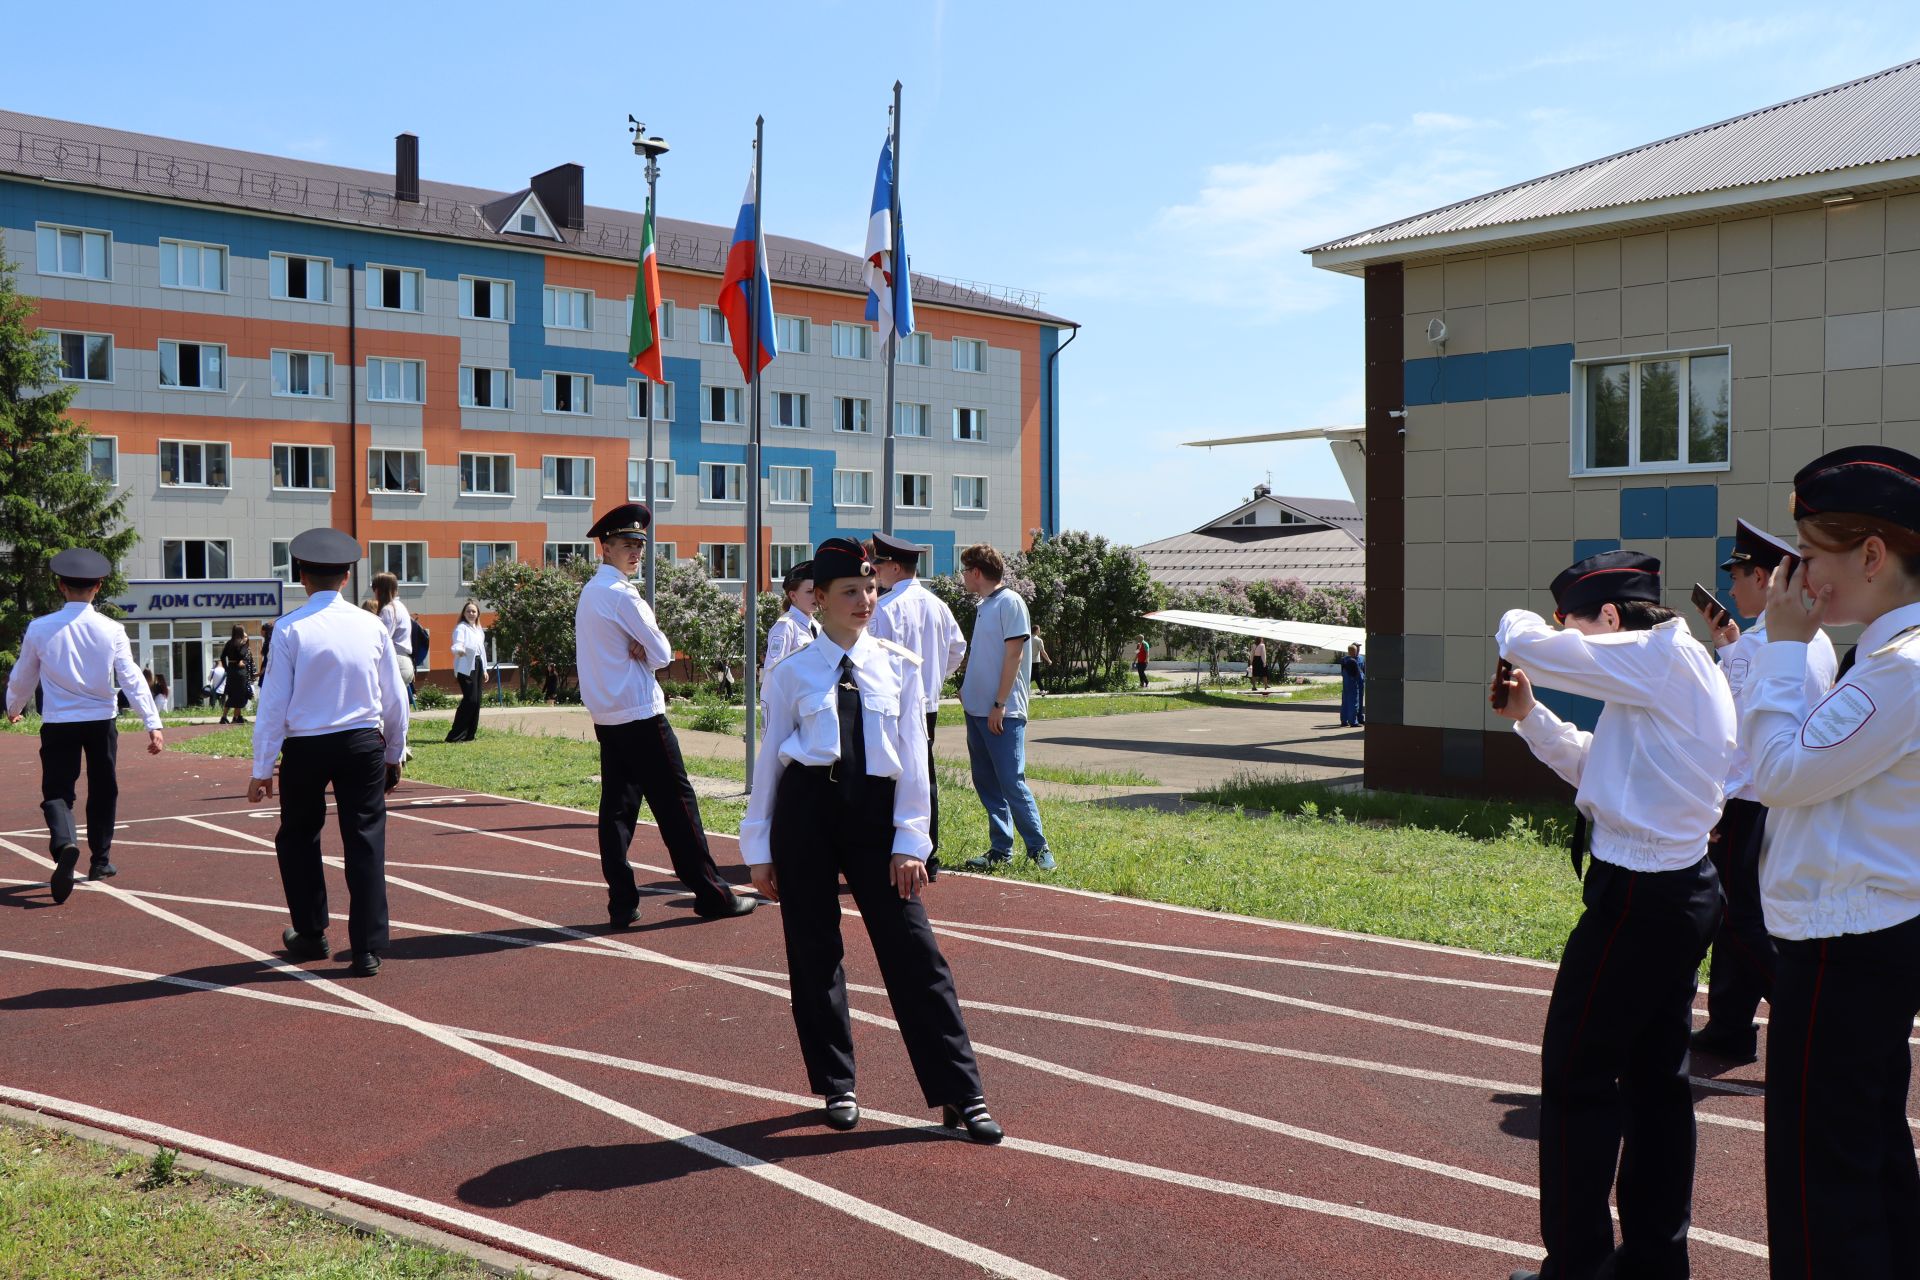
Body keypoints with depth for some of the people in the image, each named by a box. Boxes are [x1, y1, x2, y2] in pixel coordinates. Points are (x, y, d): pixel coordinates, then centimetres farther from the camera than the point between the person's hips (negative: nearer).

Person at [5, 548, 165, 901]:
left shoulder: (40, 629, -4)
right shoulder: (111, 630, -7)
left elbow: (22, 679, 9)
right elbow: (131, 678, -10)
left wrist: (13, 709, 29)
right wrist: (153, 723, -9)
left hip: (57, 724, 0)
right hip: (100, 722, 1)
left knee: (56, 791, 2)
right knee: (103, 791, 16)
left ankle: (64, 844, -27)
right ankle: (100, 861, 25)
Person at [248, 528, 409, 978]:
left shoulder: (291, 628, -8)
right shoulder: (373, 626, 1)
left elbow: (273, 703, -7)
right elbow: (396, 700, 7)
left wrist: (262, 769, -2)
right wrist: (393, 755, 20)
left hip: (304, 748, -1)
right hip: (363, 744, 2)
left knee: (297, 838, 19)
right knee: (365, 843, 5)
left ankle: (311, 935, 28)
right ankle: (367, 950, 4)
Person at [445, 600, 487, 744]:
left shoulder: (479, 630, 19)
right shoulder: (461, 627, -5)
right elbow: (458, 643, -22)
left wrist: (484, 670, 24)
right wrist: (458, 650, -45)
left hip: (477, 666, 8)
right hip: (466, 667, -8)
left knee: (476, 700, 5)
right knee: (470, 699, -16)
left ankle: (469, 734, 12)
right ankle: (455, 736, -14)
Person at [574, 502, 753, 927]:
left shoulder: (590, 592, 15)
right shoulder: (621, 594, -14)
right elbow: (662, 654, -13)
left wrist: (637, 651, -4)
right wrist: (648, 651, 7)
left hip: (607, 717, 9)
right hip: (641, 716, -9)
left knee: (617, 806, 7)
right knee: (676, 802, -3)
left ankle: (622, 904, 6)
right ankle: (711, 894, 3)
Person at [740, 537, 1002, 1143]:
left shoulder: (899, 667, 5)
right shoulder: (792, 674, 2)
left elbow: (913, 757, 3)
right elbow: (769, 760, 5)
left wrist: (909, 840, -2)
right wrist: (759, 849, 5)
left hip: (874, 810, 0)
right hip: (806, 807, 0)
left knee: (913, 950, -1)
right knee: (812, 951, 7)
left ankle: (959, 1095, 6)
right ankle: (837, 1087, 25)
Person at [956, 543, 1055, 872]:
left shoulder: (1010, 602, -11)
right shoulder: (982, 606, 15)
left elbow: (1013, 654, -15)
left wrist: (1000, 704, -18)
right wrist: (967, 689, 11)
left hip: (1003, 712, -9)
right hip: (976, 709, 9)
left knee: (1012, 782, -8)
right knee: (986, 783, 9)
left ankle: (1039, 848, 1)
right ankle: (1000, 850, 16)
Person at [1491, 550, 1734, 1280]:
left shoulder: (1662, 657, -16)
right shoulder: (1672, 671, 14)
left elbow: (1526, 643, -19)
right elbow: (1591, 765, 20)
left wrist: (1521, 621, 3)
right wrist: (1529, 716, 10)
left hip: (1637, 897, -10)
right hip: (1682, 889, 10)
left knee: (1577, 1077, 0)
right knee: (1656, 1076, 16)